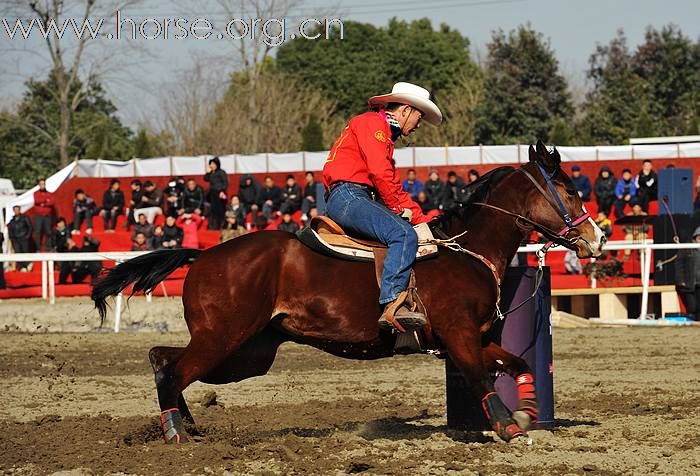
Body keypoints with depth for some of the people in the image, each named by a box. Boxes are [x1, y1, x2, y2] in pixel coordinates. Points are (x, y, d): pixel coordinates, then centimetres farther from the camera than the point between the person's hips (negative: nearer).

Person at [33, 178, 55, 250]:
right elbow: (37, 200, -12)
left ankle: (48, 246, 4)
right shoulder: (36, 193, 8)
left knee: (48, 232, -1)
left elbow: (53, 201, -5)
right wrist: (46, 200, -10)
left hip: (47, 216, 2)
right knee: (37, 232, -7)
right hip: (38, 216, -2)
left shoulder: (49, 194, 12)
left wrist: (43, 203, -15)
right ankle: (38, 248, -7)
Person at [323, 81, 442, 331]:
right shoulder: (372, 123, -3)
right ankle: (392, 305, -39)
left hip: (359, 198, 11)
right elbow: (381, 174, -15)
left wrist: (419, 218, 10)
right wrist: (400, 210, -5)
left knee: (414, 232, 6)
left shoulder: (385, 133, 30)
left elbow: (396, 187, 23)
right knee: (404, 234, -28)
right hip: (347, 196, -11)